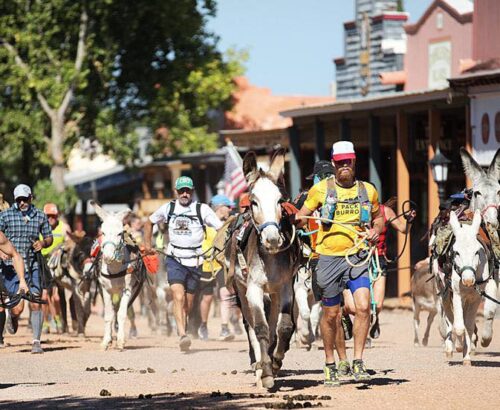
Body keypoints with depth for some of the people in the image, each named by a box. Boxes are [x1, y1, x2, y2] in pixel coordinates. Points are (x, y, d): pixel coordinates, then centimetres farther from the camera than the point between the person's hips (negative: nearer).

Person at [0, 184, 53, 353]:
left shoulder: (40, 216, 5)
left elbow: (49, 238, 16)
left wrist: (43, 243, -6)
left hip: (33, 265, 2)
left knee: (35, 305, -4)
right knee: (18, 307, -8)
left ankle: (36, 342, 6)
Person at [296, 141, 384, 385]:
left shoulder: (368, 190, 8)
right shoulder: (321, 189, 1)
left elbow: (378, 217, 23)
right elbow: (301, 216, 6)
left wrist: (376, 230, 2)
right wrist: (299, 219, -17)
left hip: (357, 256, 1)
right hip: (329, 257, -1)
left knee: (363, 306, -16)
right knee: (331, 314, 6)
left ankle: (358, 363, -7)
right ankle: (333, 363, 23)